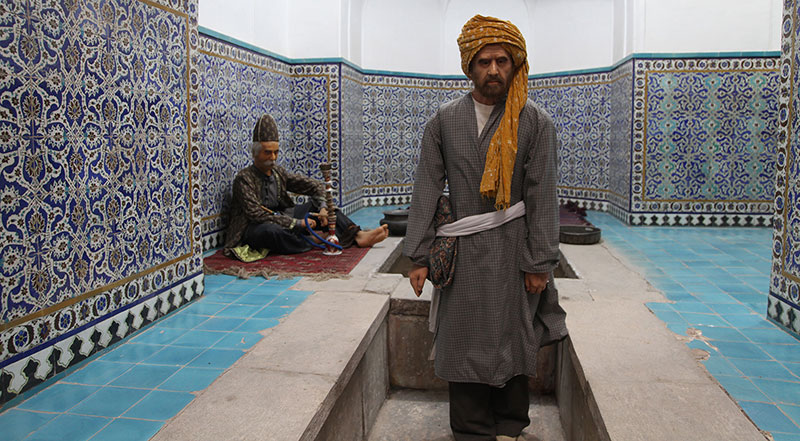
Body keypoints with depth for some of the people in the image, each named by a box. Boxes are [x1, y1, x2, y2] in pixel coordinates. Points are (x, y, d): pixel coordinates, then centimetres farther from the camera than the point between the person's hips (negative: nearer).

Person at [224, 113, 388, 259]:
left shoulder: (278, 172, 6)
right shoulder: (244, 178, -13)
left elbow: (316, 186, 6)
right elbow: (257, 215, -23)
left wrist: (322, 208, -14)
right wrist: (297, 223, -25)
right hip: (252, 229, -7)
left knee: (315, 205, -3)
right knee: (271, 230, -41)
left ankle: (357, 236, -19)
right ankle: (316, 240, -22)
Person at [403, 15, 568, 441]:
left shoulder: (536, 123, -1)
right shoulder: (443, 121, 3)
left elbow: (542, 196, -4)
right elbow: (426, 190, 2)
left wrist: (539, 262, -6)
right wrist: (419, 256, -1)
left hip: (513, 252, -1)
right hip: (461, 253, 1)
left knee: (512, 339, 10)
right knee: (463, 342, 7)